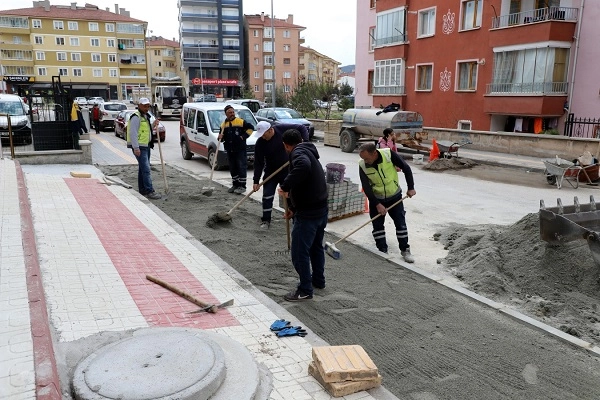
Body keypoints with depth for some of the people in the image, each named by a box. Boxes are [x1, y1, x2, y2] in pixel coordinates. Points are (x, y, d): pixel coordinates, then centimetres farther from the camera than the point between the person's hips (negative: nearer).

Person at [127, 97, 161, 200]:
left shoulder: (146, 116, 18)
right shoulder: (136, 117, -13)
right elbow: (133, 133, -19)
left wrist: (153, 125, 6)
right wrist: (136, 147, -24)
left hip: (146, 146, 10)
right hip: (139, 147, -10)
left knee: (143, 168, 15)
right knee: (146, 169, -14)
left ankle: (142, 190, 23)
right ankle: (149, 191, -16)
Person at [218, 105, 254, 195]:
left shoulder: (241, 122, -4)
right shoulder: (223, 125, 11)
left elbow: (251, 128, 0)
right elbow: (222, 138, 16)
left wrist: (244, 136, -6)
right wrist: (220, 138, -6)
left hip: (240, 149, -5)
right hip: (230, 150, 5)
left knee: (241, 168, -4)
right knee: (233, 168, 12)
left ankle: (242, 186, 0)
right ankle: (235, 185, 22)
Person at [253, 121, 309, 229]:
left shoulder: (282, 129, -19)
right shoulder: (260, 143, -16)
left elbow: (302, 128, -10)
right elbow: (258, 163, -14)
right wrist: (256, 181, -16)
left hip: (288, 171, -1)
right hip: (271, 172, 1)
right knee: (267, 196, -1)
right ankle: (266, 220, 13)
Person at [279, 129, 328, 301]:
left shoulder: (298, 152, -12)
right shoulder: (309, 153, 18)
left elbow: (303, 166, -39)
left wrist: (285, 185, -28)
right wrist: (293, 208, 29)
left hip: (308, 213, -10)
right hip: (321, 210, 10)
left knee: (299, 252, 3)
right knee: (316, 247, 25)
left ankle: (305, 290, 13)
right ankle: (318, 280, 40)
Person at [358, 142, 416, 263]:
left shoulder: (389, 154, -24)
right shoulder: (362, 165, -20)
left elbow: (406, 168, -11)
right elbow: (366, 187, -16)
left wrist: (411, 188, -11)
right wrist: (377, 204, -20)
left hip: (394, 196, -1)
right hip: (376, 199, 1)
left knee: (401, 223, 4)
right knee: (377, 225, 4)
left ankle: (405, 250, 18)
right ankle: (382, 251, 18)